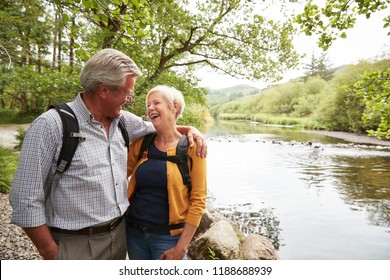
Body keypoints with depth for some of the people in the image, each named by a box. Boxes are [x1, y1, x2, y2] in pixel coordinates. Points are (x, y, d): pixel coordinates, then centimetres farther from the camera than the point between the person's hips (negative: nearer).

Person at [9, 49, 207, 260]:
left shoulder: (123, 120, 0)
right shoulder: (50, 126, -17)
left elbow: (157, 127, 20)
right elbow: (26, 200, -15)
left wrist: (189, 129, 4)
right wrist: (52, 254, -12)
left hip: (120, 234, 7)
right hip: (75, 244, -6)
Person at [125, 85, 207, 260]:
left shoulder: (191, 147, -10)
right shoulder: (141, 143, 0)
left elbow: (198, 200, -11)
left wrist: (181, 247, -12)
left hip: (168, 236, -4)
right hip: (134, 232, 4)